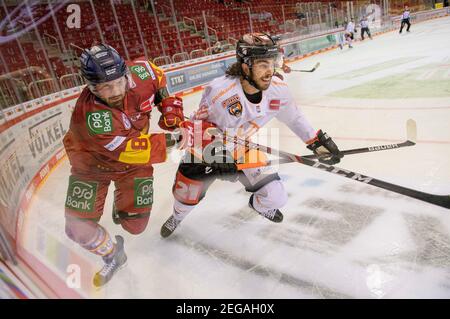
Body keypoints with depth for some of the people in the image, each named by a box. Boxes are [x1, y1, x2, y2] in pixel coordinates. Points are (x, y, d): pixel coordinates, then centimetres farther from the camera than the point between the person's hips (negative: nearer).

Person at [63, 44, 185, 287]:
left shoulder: (139, 71, -24)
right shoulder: (89, 116, -38)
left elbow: (157, 77, 1)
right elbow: (131, 150, -37)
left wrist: (170, 107, -9)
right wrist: (174, 140, -41)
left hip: (133, 161, 3)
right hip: (92, 164, -2)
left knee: (135, 225, 1)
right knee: (79, 228, -4)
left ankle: (123, 208, 40)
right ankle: (113, 255, 27)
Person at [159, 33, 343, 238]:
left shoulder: (278, 89, -19)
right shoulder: (219, 92, -33)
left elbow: (294, 118, -1)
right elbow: (198, 126, -18)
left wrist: (319, 142, 0)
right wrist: (217, 154, -28)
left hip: (244, 148, 3)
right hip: (206, 149, -3)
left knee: (276, 197, -3)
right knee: (187, 195, 4)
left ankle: (258, 205, 37)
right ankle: (178, 216, 45)